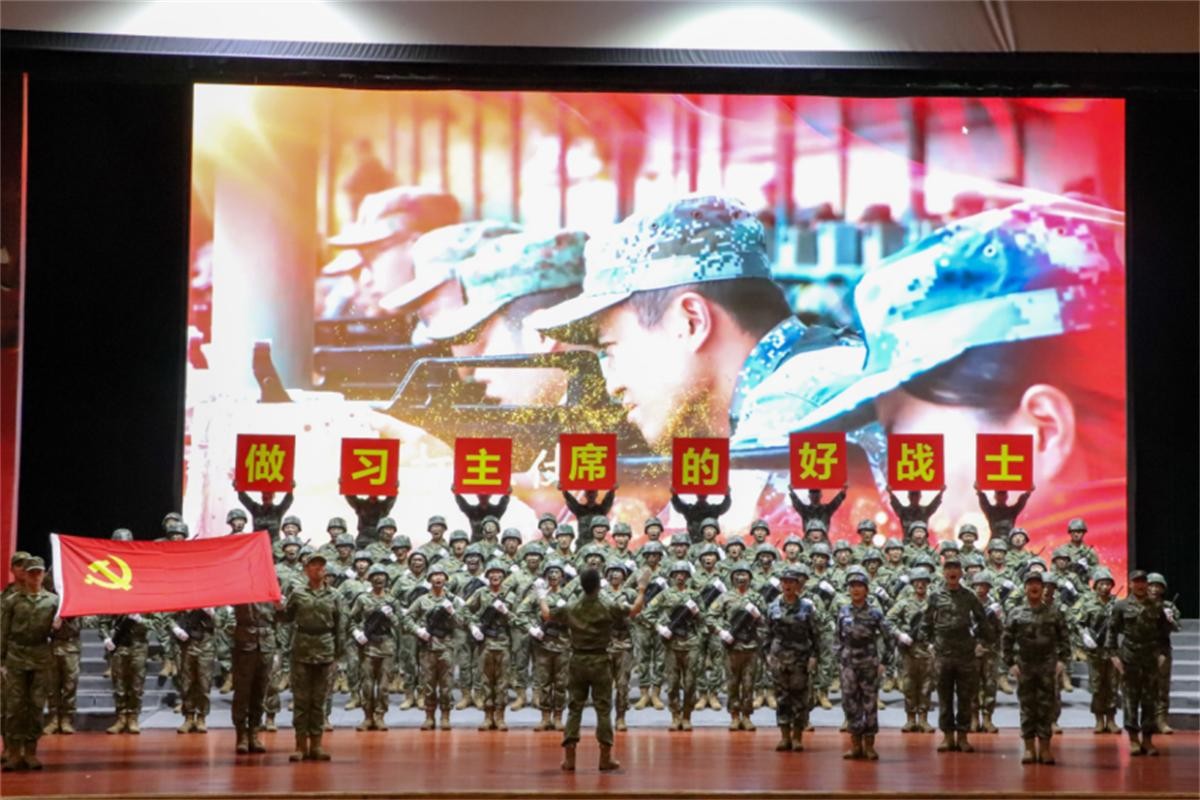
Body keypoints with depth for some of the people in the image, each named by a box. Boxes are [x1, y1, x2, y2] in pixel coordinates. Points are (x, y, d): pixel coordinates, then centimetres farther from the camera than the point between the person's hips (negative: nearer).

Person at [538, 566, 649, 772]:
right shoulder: (608, 607, -11)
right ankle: (605, 758, 3)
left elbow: (546, 615, 9)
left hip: (578, 662, 2)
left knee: (575, 708, 7)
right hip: (600, 662, -2)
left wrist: (542, 597, 28)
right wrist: (642, 588, 7)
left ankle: (569, 758, 5)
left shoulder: (571, 608, -2)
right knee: (603, 709, 3)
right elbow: (635, 610, -6)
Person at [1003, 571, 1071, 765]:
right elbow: (1007, 642, 5)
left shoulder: (1054, 613, 5)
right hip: (1024, 667, 1)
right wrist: (1011, 664, -3)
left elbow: (1063, 638, 4)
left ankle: (1045, 748, 5)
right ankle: (1029, 748, 7)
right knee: (1027, 707, 3)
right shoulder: (1016, 615, 5)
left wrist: (1062, 660, -7)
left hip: (1047, 667, 0)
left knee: (1046, 707, 0)